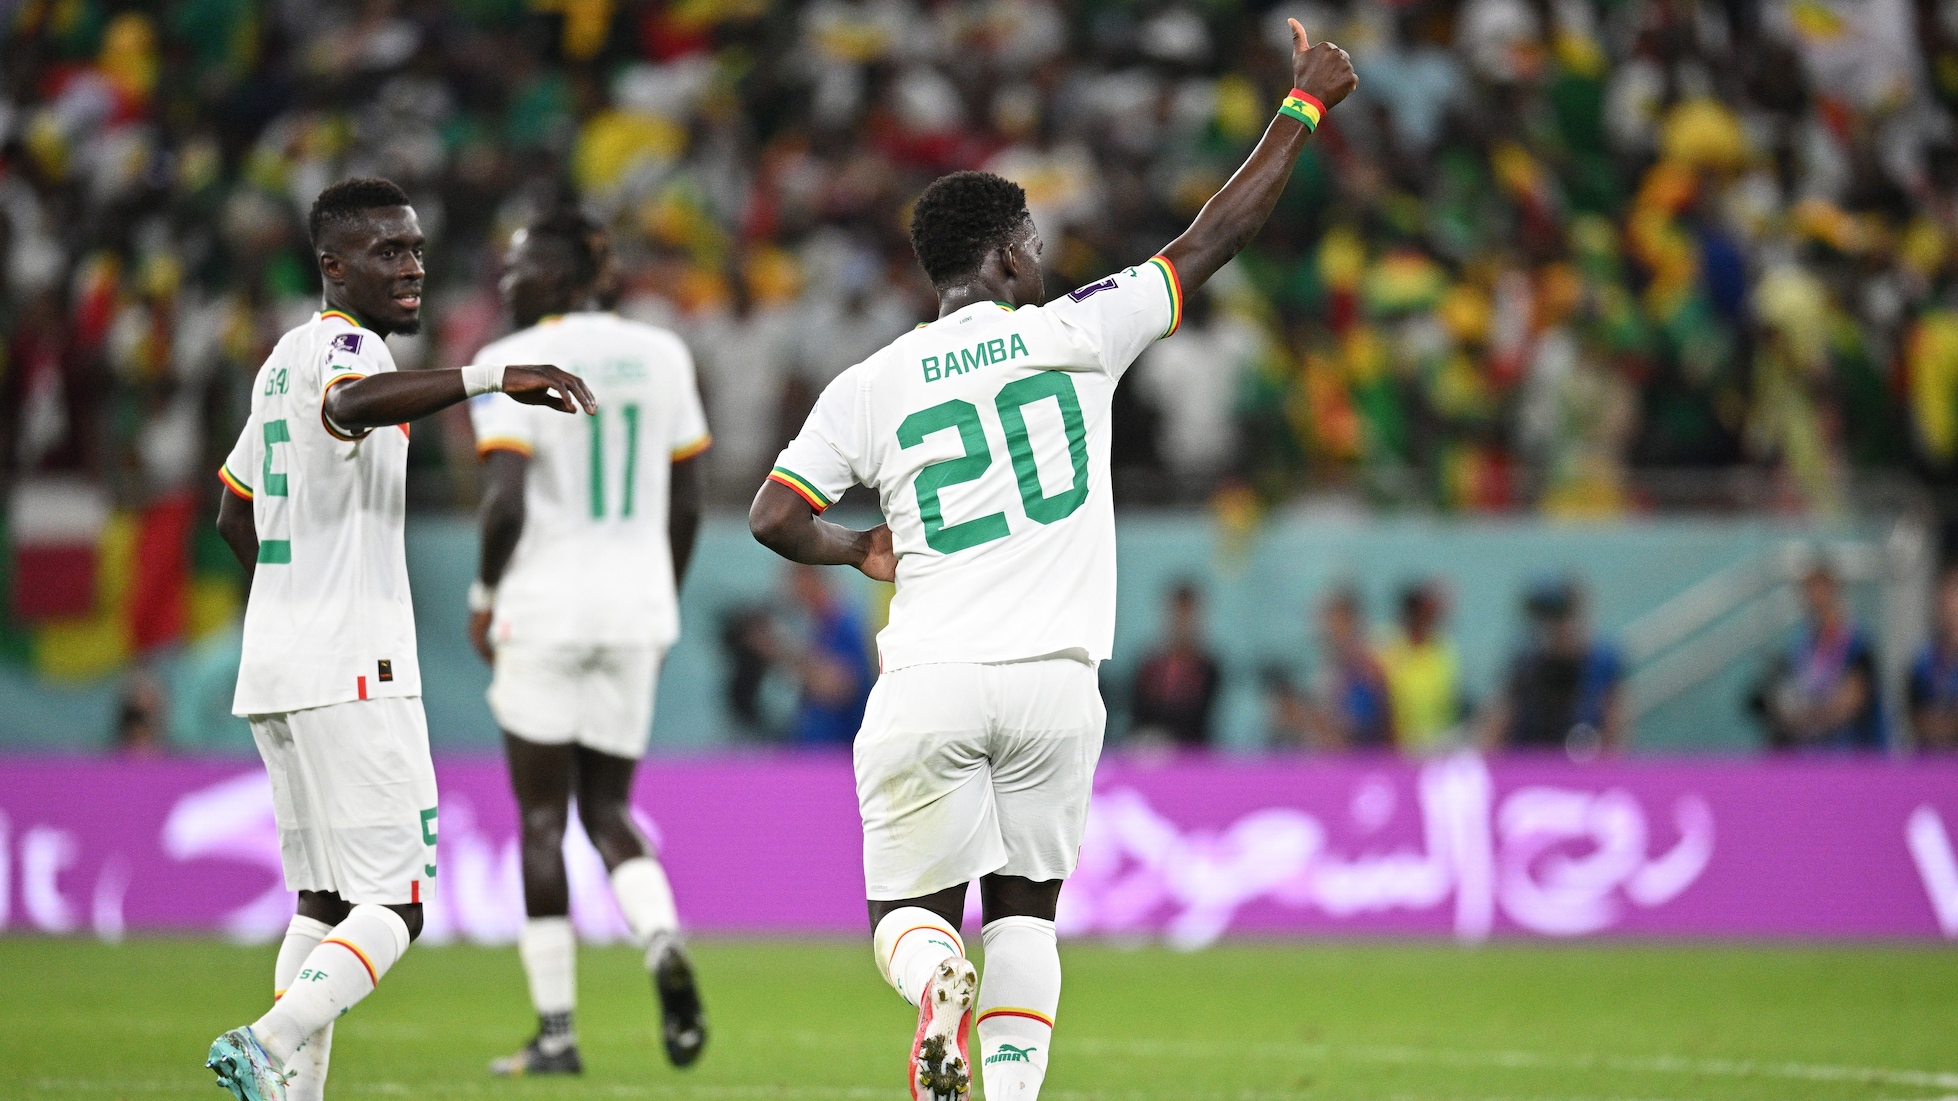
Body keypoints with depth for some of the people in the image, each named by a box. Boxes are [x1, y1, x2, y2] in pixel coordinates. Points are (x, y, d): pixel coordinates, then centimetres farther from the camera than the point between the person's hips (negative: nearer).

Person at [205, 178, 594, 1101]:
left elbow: (235, 514, 29)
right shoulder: (343, 348, -11)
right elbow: (355, 403, -38)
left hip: (274, 672, 10)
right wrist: (493, 377, -45)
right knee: (394, 907, -10)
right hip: (351, 674, -10)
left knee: (323, 904, 11)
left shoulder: (287, 359, 19)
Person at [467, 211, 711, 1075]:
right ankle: (662, 939, -16)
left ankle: (556, 1029, 3)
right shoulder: (660, 355, 8)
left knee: (543, 817, 4)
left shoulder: (514, 364, -9)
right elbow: (686, 503, 11)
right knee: (606, 810, 14)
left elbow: (505, 502, -17)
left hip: (544, 612, -5)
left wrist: (485, 596, -2)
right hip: (635, 612, 5)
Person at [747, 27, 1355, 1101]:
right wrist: (1302, 105, 17)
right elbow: (1211, 239, 7)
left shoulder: (869, 387, 5)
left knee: (909, 914, 10)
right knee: (1024, 908, 16)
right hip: (1052, 682, 0)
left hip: (926, 689, 0)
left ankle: (937, 980, -25)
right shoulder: (1074, 337, 2)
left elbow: (772, 518, 1)